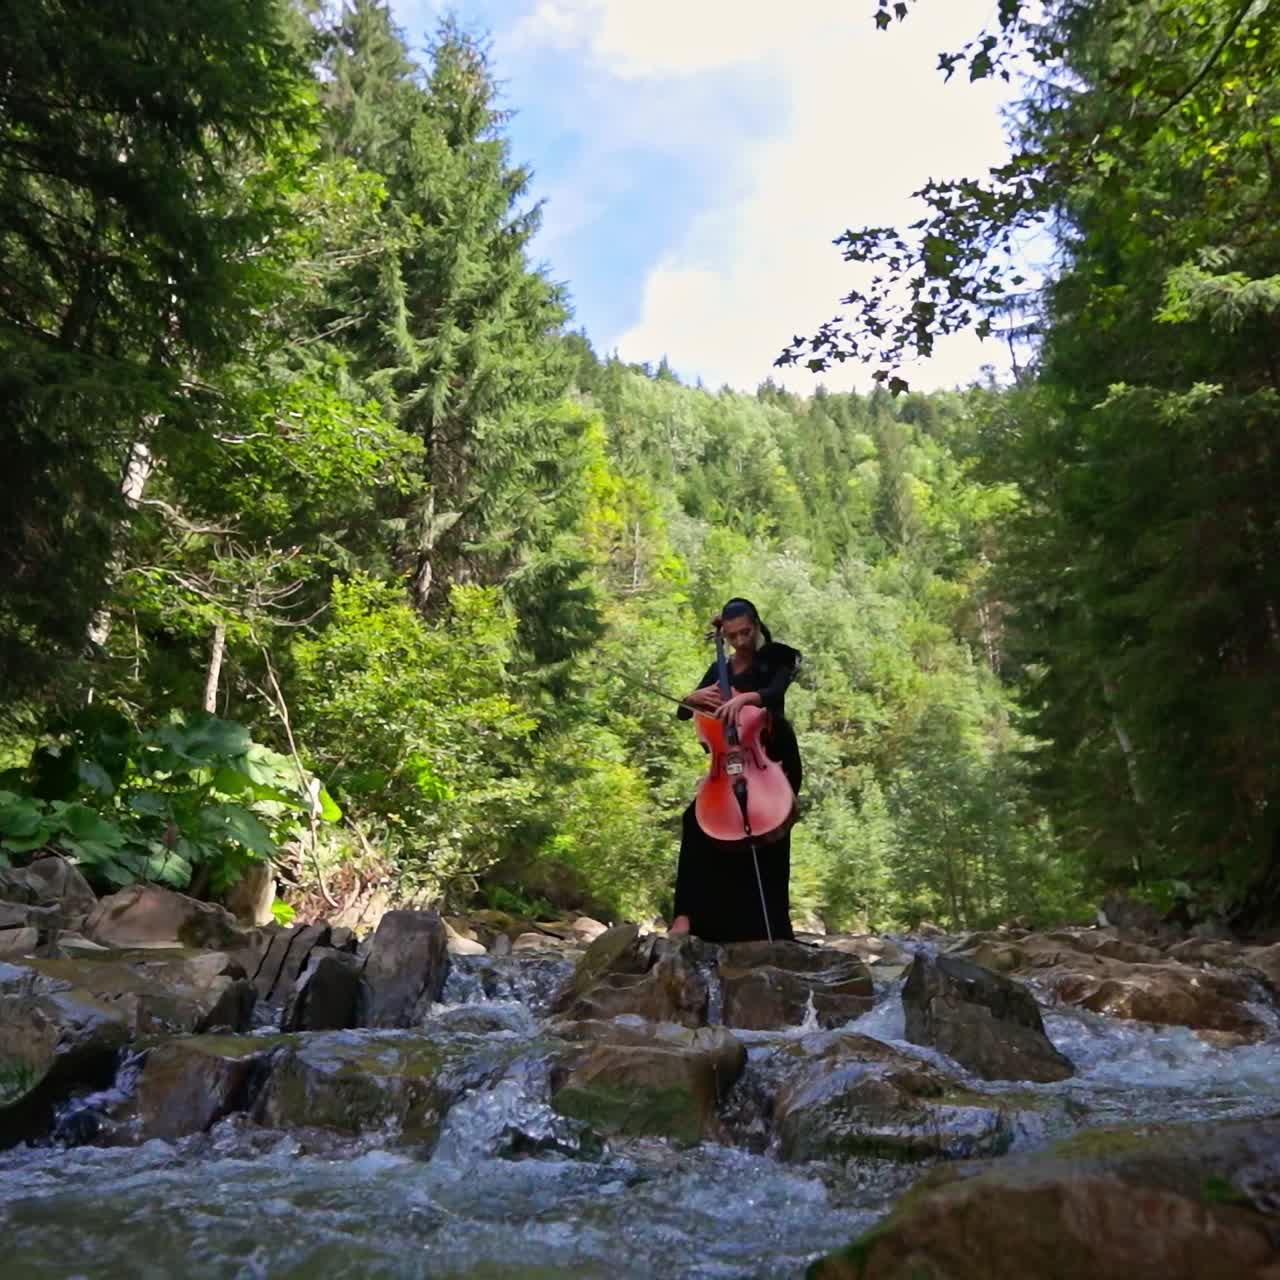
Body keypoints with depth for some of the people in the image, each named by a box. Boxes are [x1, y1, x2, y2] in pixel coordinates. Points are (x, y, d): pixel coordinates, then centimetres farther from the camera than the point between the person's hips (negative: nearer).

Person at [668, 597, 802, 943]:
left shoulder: (776, 658, 0)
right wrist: (695, 696, -13)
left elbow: (776, 693, -22)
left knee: (769, 846, -8)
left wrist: (745, 697, -43)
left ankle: (769, 932, 7)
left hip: (774, 760, -3)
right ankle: (687, 914, -19)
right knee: (697, 820, -19)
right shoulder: (720, 671, 12)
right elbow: (683, 712, 10)